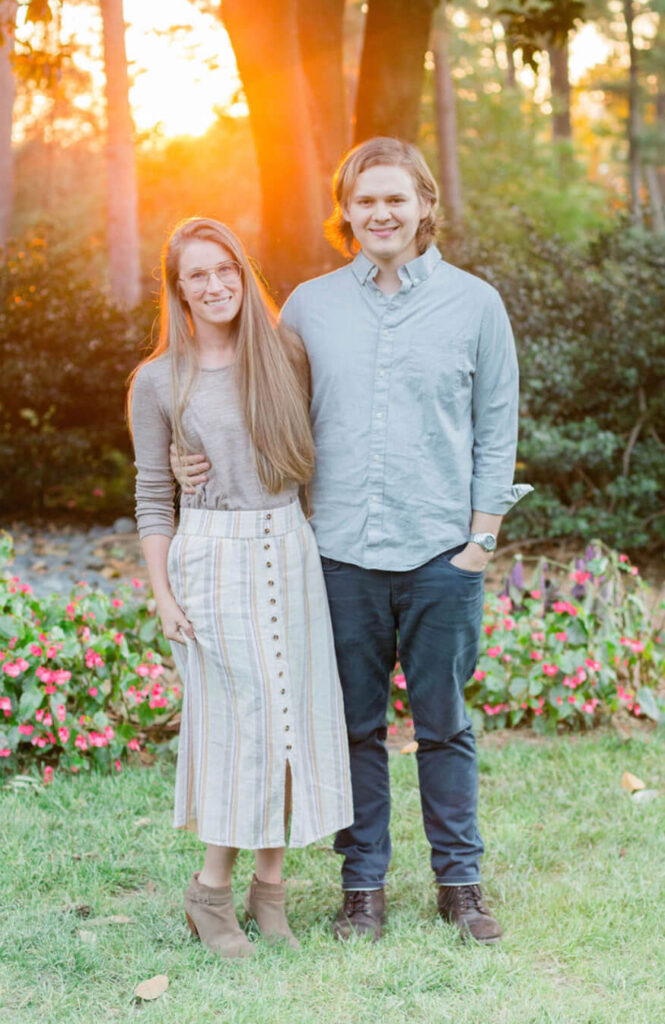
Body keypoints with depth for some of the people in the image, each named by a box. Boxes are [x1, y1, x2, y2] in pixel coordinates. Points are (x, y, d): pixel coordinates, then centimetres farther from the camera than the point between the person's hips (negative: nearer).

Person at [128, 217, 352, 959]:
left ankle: (269, 886, 16)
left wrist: (324, 547, 8)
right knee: (238, 720, -3)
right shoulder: (158, 382, -1)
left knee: (294, 714, 4)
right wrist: (163, 595, -3)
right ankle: (211, 892, 12)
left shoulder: (285, 359, 6)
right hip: (213, 559, -3)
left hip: (289, 550, 3)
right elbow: (152, 498, 2)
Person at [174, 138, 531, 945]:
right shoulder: (309, 306, 6)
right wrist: (213, 462, -2)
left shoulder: (474, 304, 4)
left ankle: (459, 879, 22)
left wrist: (482, 536, 0)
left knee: (444, 724, 8)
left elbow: (496, 427, 6)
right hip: (341, 553, 1)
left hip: (440, 553, -1)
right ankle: (363, 885, 21)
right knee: (355, 726, 9)